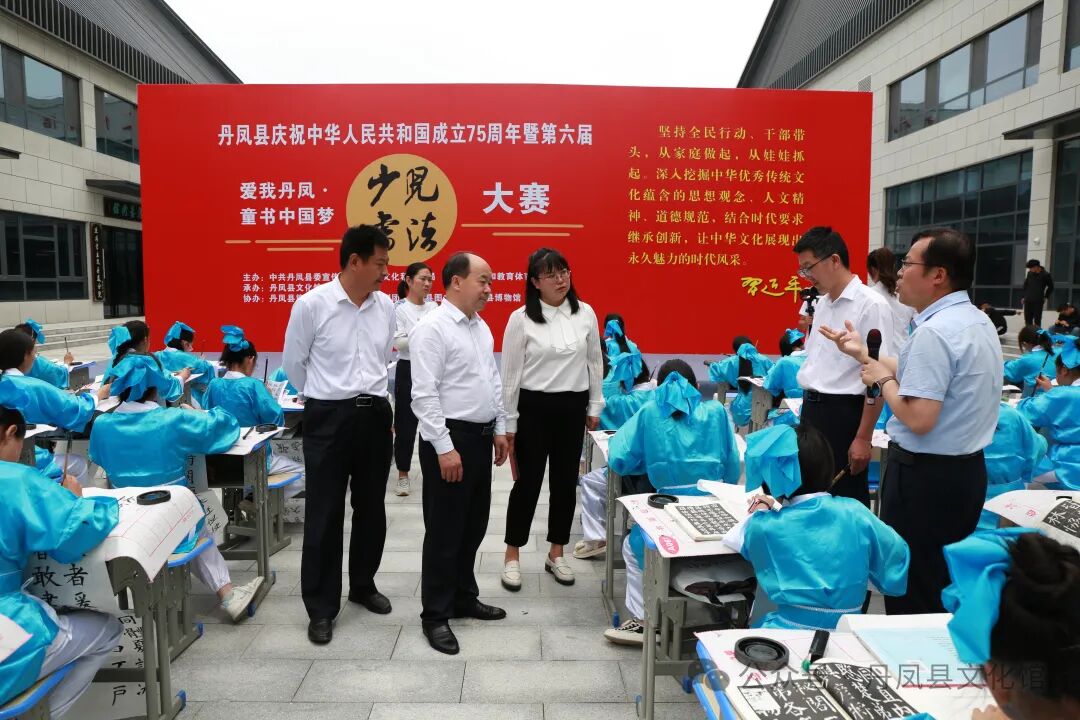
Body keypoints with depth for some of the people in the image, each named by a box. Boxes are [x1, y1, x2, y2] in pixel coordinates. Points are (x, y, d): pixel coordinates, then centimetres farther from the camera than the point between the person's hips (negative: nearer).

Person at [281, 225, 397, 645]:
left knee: (372, 510, 15)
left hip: (376, 416, 5)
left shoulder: (386, 306, 3)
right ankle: (321, 608, 18)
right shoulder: (312, 304, -10)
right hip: (329, 419, -4)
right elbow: (293, 364, 1)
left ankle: (363, 585, 35)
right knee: (324, 515, 4)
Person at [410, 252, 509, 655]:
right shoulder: (432, 329, -14)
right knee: (444, 530, 3)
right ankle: (435, 615, 17)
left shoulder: (482, 327, 12)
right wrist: (445, 448, -21)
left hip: (481, 437, 9)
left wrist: (499, 429, 15)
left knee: (473, 525, 18)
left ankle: (463, 597, 35)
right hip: (450, 439, -8)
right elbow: (424, 394, -19)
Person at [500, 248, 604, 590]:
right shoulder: (520, 318, -8)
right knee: (528, 482, 4)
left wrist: (594, 406, 9)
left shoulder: (585, 313, 1)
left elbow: (595, 362, 10)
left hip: (572, 407, 3)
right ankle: (512, 555, 22)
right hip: (533, 407, -3)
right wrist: (509, 423, -6)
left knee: (566, 482, 11)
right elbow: (510, 373, -6)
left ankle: (556, 554, 28)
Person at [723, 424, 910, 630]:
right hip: (848, 632, 3)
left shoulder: (764, 526, -7)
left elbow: (734, 540, 16)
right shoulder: (855, 514, -2)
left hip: (790, 631, -3)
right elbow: (895, 577, 10)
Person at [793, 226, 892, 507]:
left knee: (846, 502, 5)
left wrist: (863, 438, -17)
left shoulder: (871, 305, -15)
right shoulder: (821, 303, 10)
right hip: (812, 410, 8)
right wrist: (806, 411, 18)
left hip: (842, 414, -8)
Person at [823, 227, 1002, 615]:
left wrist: (883, 379, -11)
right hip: (968, 467, 10)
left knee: (912, 590, 3)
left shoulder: (934, 332, -22)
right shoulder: (979, 322, 9)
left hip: (926, 474, -10)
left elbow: (918, 418, -26)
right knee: (948, 583, 19)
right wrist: (865, 356, 19)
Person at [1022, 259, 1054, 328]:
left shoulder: (1045, 275, -3)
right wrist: (1024, 296, 12)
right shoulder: (1030, 273, 7)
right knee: (1028, 320, 6)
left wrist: (1046, 297, 6)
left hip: (1038, 302, -4)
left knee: (1037, 321, -4)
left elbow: (1051, 287, 8)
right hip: (1028, 301, 4)